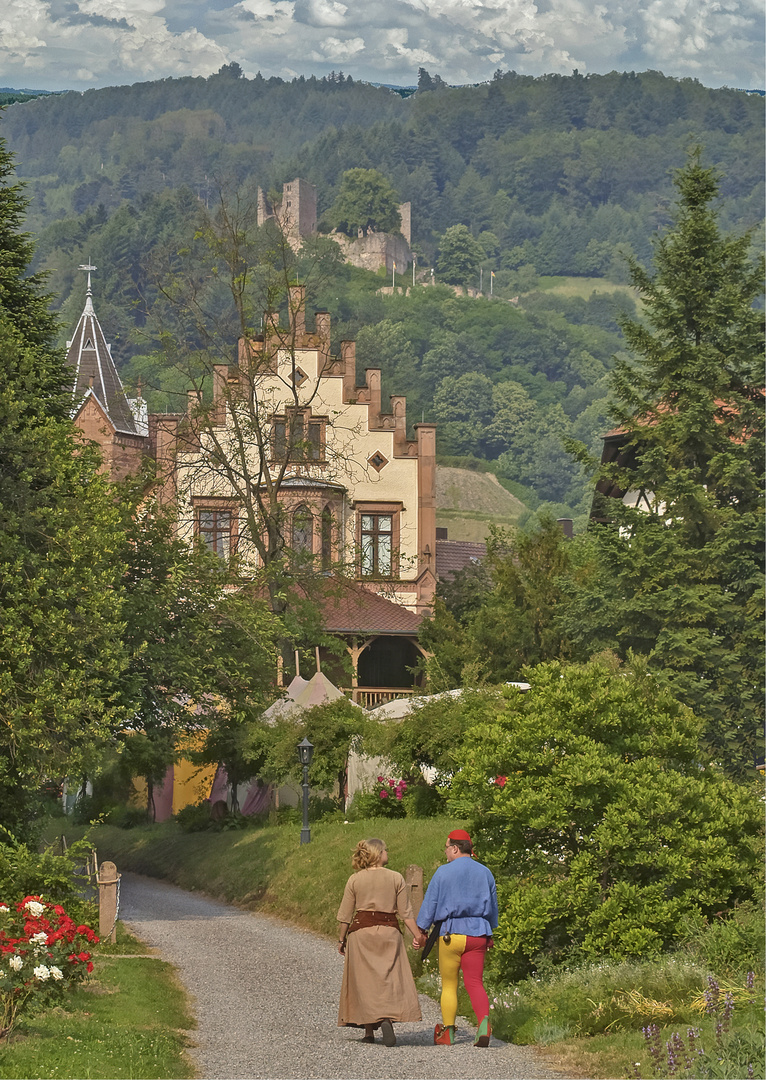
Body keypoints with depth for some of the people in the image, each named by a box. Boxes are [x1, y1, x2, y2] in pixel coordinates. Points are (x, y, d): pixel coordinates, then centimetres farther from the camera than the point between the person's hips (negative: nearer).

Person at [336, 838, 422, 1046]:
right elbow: (405, 913, 0)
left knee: (365, 981, 7)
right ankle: (387, 1019, -24)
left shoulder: (354, 880, 2)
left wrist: (341, 939, 13)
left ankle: (369, 1031, 8)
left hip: (361, 930, 1)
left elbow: (345, 914, 4)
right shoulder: (396, 878, 1)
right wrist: (417, 935, 6)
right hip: (389, 931, -1)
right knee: (391, 979, 0)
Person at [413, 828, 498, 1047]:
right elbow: (492, 907, 16)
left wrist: (421, 931, 5)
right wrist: (489, 934, 28)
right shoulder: (485, 873, 8)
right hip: (477, 935, 3)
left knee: (449, 984, 8)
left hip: (451, 934, -3)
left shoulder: (443, 872, -6)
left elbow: (430, 903, -3)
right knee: (475, 982, 3)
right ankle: (484, 1021, -22)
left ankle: (447, 1032, 13)